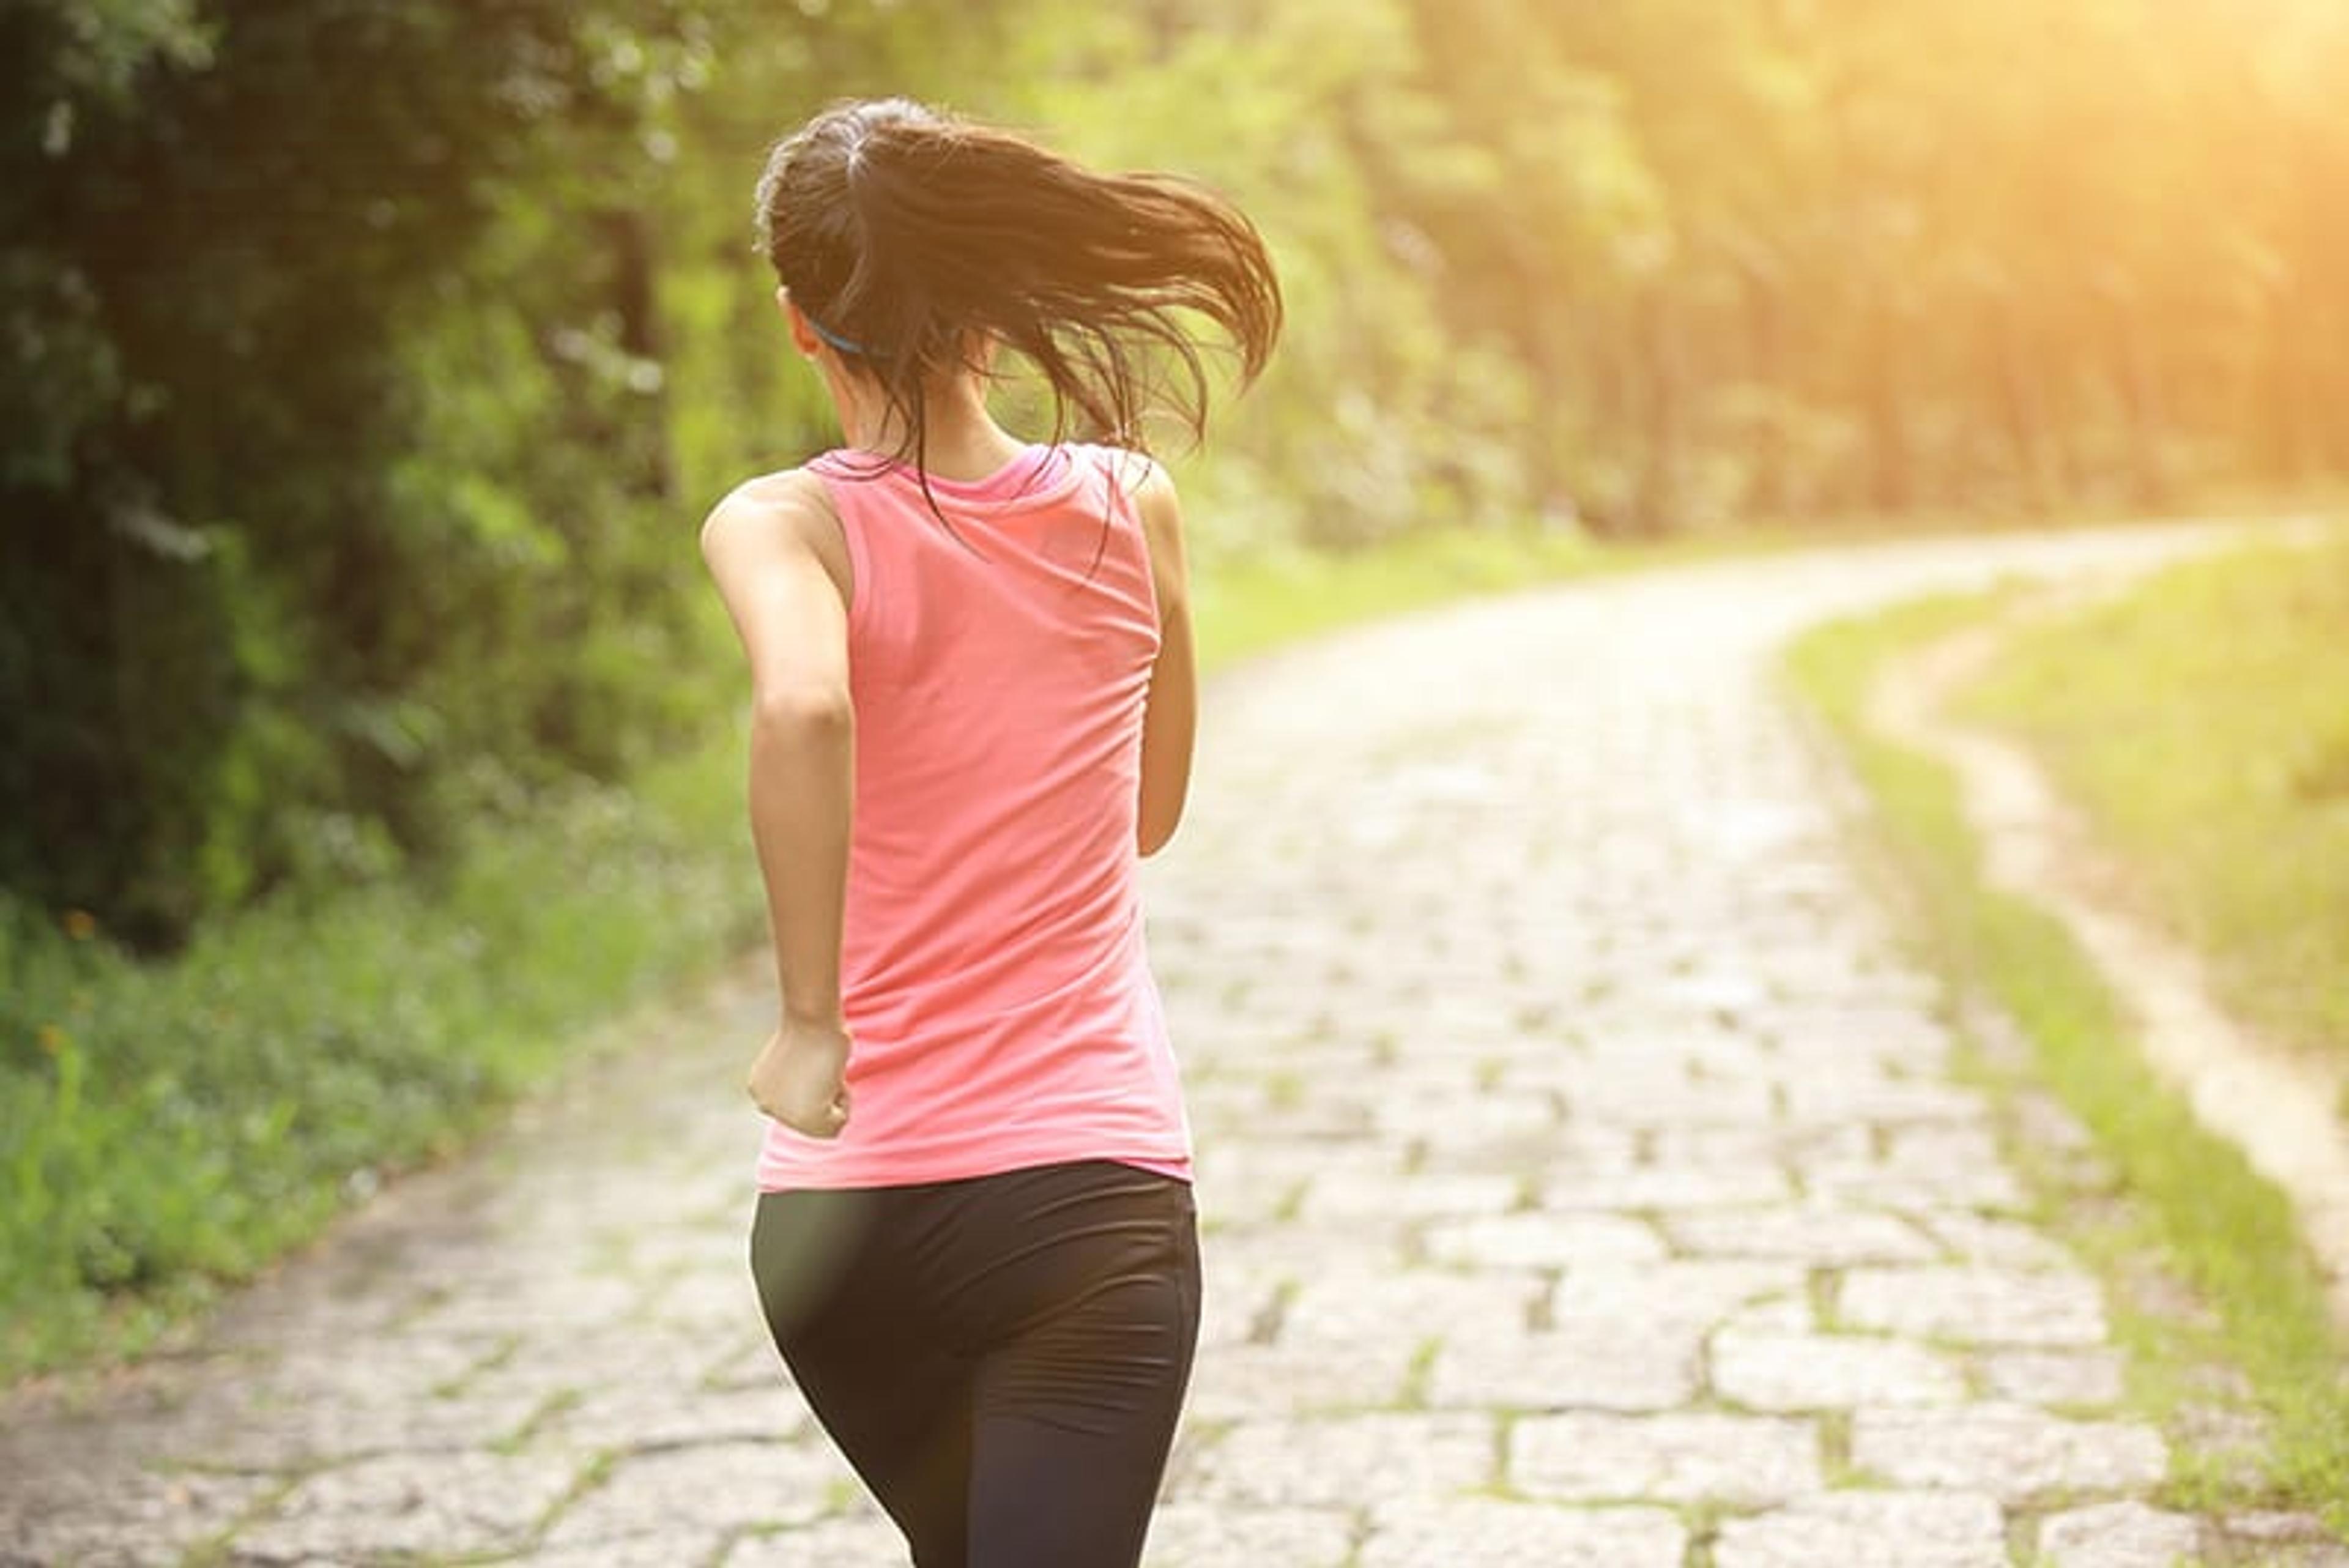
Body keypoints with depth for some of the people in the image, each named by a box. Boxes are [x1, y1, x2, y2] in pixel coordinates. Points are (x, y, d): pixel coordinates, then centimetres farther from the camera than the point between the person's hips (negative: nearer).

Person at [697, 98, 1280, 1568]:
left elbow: (803, 704, -31)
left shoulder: (784, 527, -8)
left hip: (848, 1210, 1)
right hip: (1095, 1195, 0)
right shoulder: (1133, 511, 0)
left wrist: (810, 1017, -24)